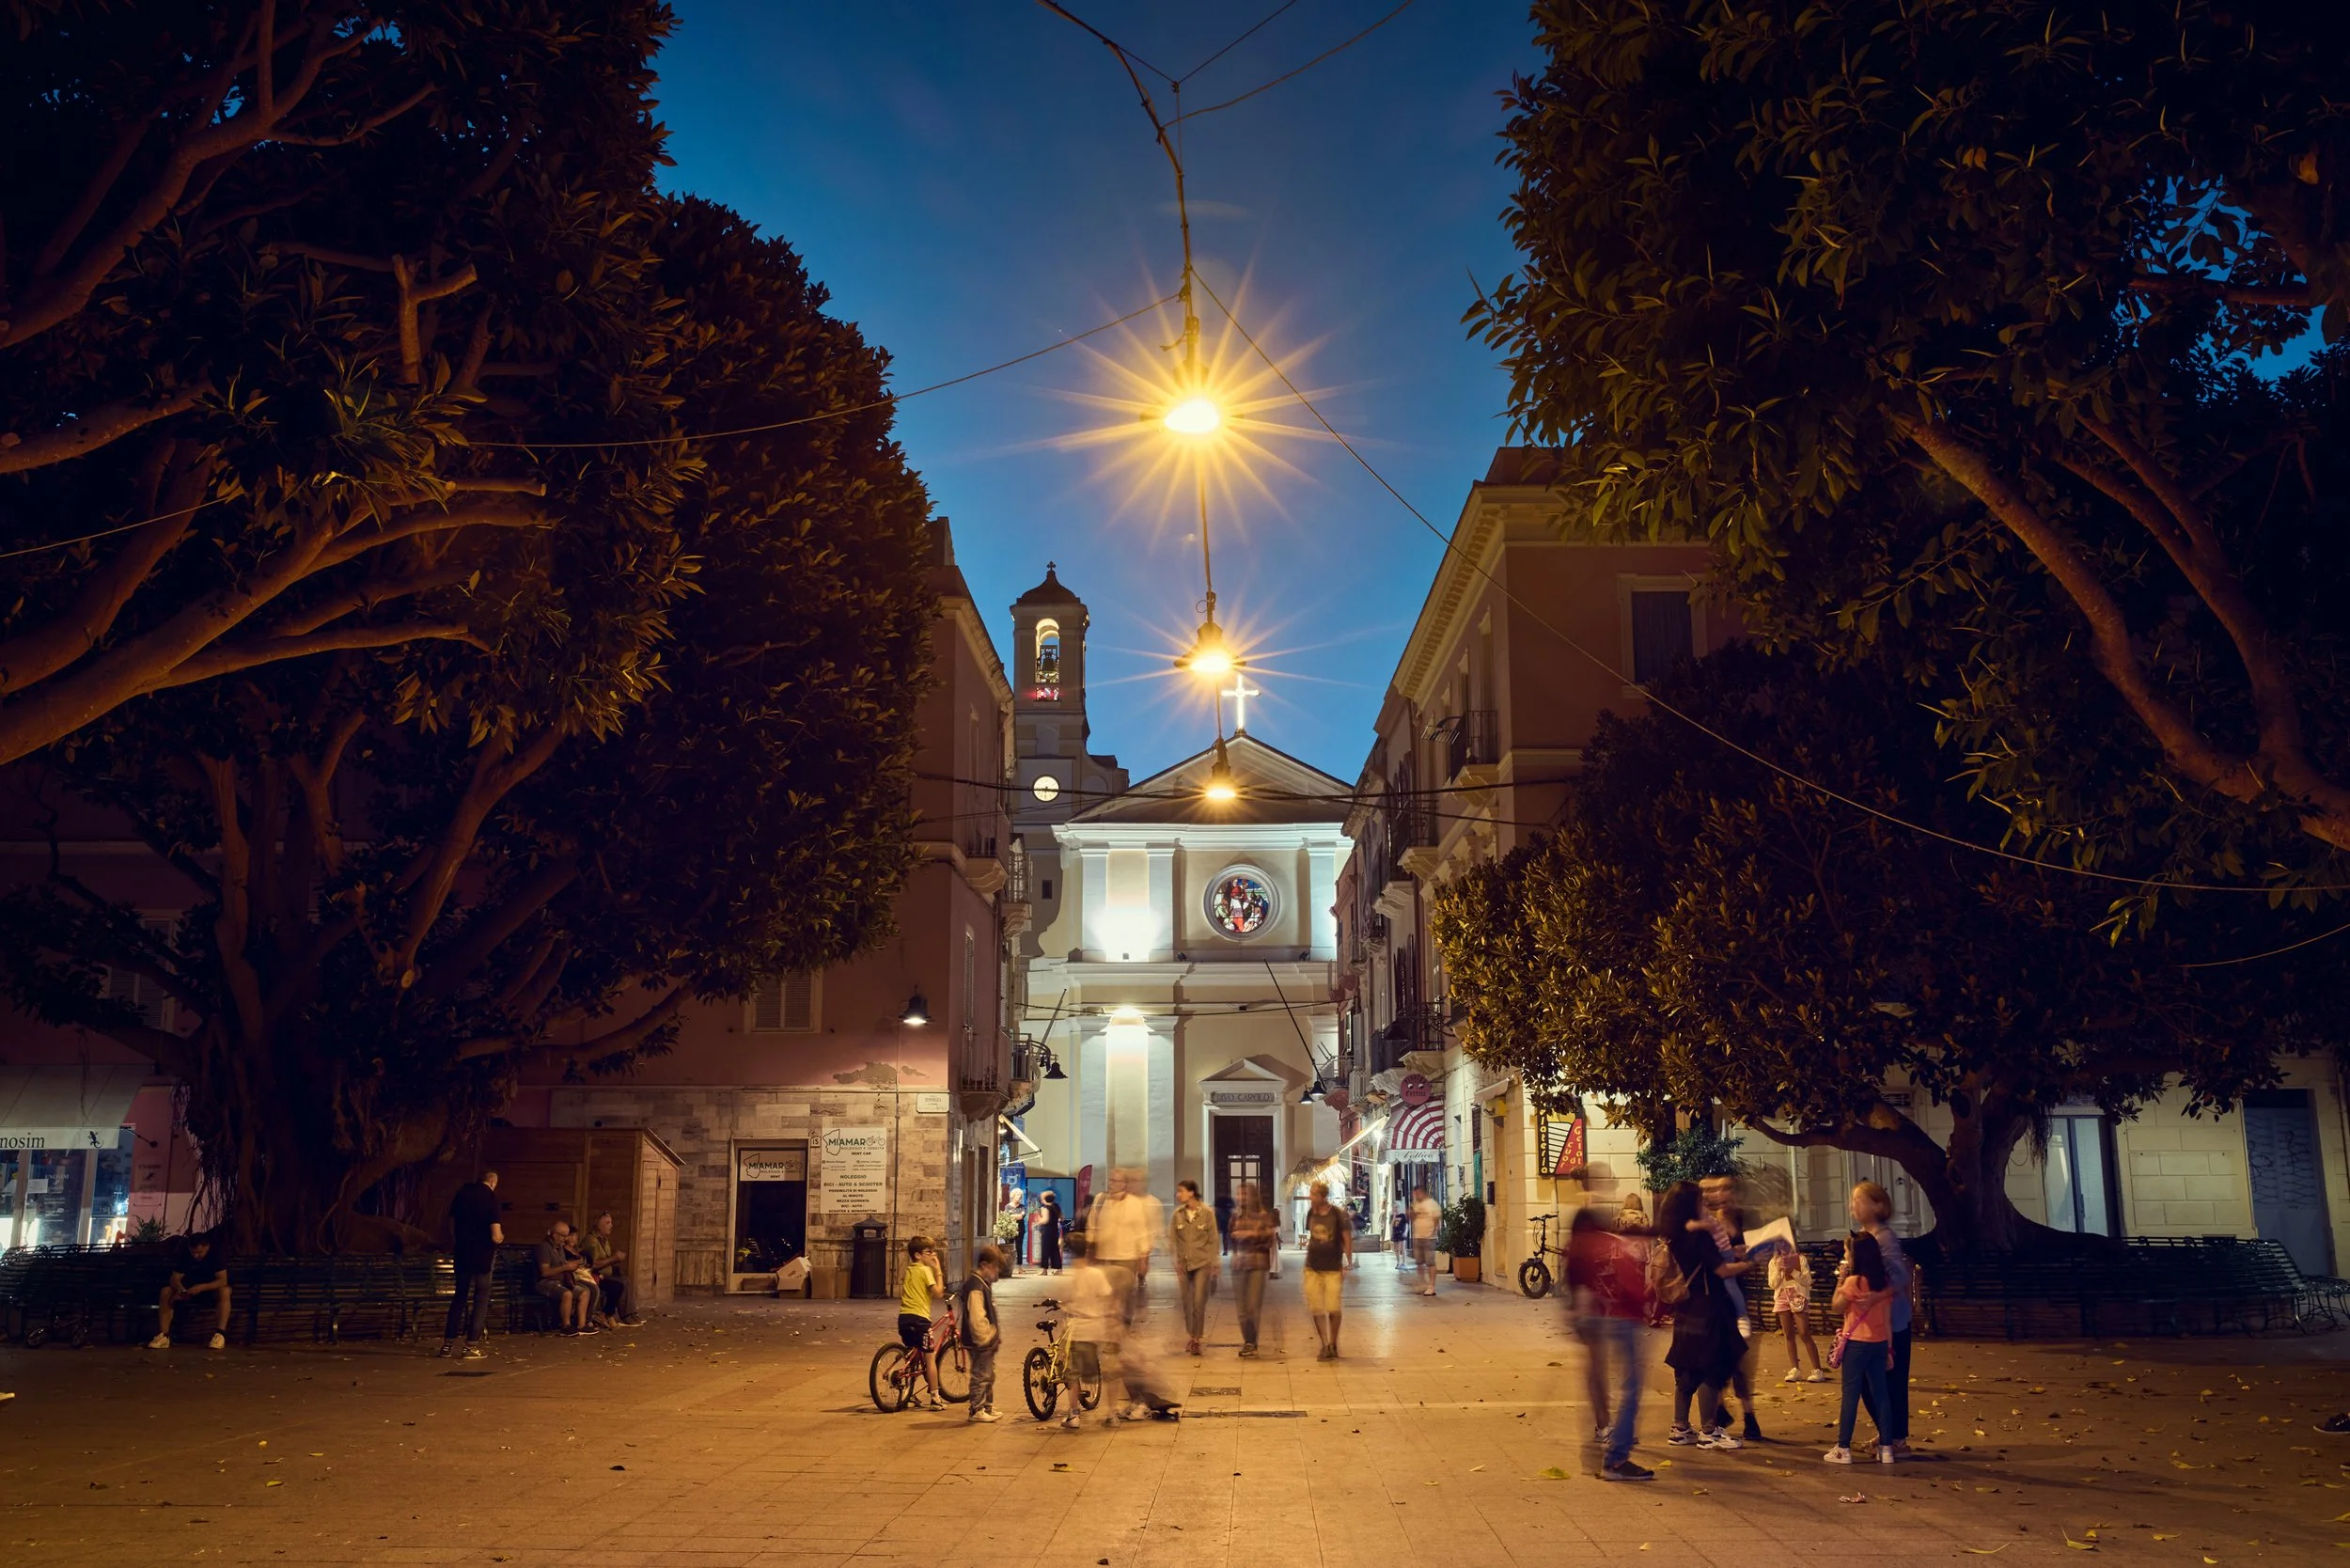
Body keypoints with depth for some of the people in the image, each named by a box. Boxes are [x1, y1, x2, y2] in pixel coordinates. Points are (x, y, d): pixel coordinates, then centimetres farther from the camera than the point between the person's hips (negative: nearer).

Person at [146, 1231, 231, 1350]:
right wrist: (180, 1289, -40)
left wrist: (202, 1287, -45)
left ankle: (220, 1335, -41)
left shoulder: (217, 1252, -25)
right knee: (166, 1292, -22)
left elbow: (223, 1280, -29)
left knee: (224, 1291, -36)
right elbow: (175, 1278, -17)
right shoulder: (183, 1252, -16)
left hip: (212, 1286, -3)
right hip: (189, 1285, 3)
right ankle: (164, 1335, -25)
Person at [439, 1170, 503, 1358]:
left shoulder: (462, 1193, 3)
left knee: (460, 1296, 15)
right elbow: (496, 1237, -16)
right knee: (481, 1298, 5)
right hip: (483, 1255, -5)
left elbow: (451, 1224, 11)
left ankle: (448, 1344, 15)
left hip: (463, 1253, 5)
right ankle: (471, 1346, 2)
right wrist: (501, 1236, 7)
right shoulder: (491, 1198, -12)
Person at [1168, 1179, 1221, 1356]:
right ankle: (1190, 1336, 22)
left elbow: (1213, 1240, -1)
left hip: (1202, 1263, -3)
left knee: (1199, 1302, -9)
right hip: (1183, 1264, 3)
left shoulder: (1207, 1213, -4)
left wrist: (1214, 1265, -2)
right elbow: (1172, 1240, 4)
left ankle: (1196, 1338, -1)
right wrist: (1175, 1264, -4)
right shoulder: (1177, 1215, 2)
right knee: (1187, 1303, 8)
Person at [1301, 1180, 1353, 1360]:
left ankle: (1333, 1344, 17)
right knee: (1316, 1309, 2)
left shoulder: (1338, 1214, -11)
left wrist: (1348, 1263, -10)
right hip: (1313, 1268, 4)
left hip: (1333, 1269, -4)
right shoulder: (1311, 1213, 2)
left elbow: (1347, 1239, -7)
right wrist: (1308, 1257, 11)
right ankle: (1325, 1346, 11)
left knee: (1334, 1309, -2)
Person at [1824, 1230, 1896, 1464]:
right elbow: (1888, 1319, 6)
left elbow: (1837, 1306, -2)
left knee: (1851, 1394, 0)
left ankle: (1843, 1449, 3)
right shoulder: (1884, 1281, 3)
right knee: (1880, 1394, 11)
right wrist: (1889, 1348, 11)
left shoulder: (1853, 1281, -16)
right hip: (1880, 1344, 6)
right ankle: (1886, 1447, 13)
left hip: (1857, 1344, -6)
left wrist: (1840, 1280, 1)